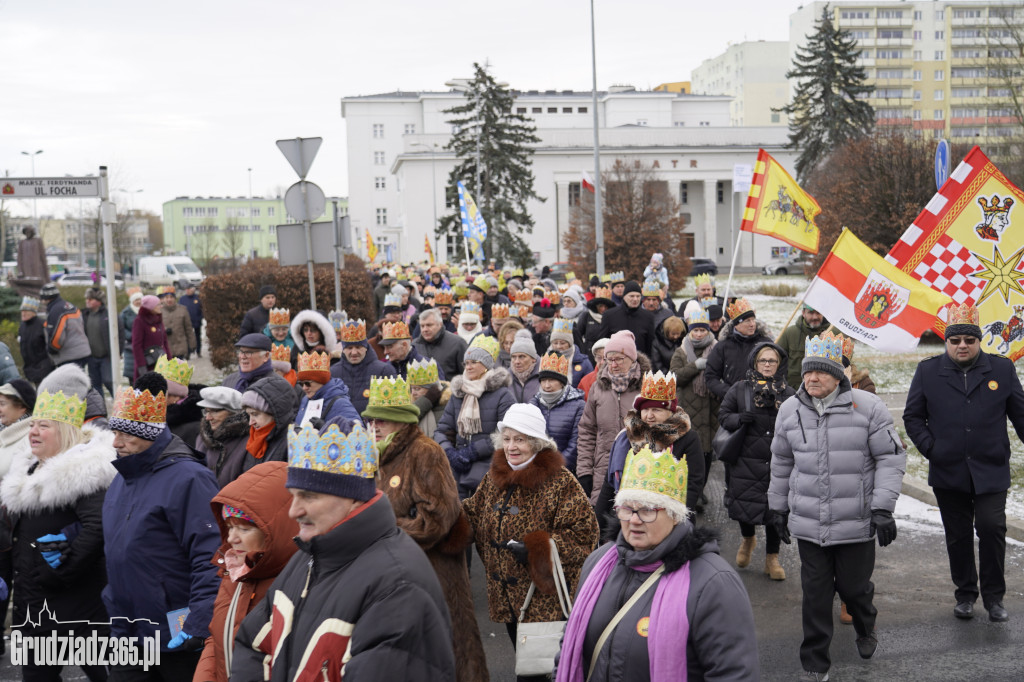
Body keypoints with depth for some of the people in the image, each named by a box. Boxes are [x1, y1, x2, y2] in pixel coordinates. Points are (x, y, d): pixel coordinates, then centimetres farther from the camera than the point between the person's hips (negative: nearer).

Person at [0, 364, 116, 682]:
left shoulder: (83, 473, -16)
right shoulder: (26, 469, 13)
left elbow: (96, 528, -27)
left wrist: (58, 573, -22)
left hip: (77, 604, -9)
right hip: (31, 603, 9)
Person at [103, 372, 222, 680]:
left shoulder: (187, 479, -16)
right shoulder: (122, 480, 9)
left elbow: (210, 559, -22)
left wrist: (197, 626, -25)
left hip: (178, 635, -7)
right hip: (127, 632, 7)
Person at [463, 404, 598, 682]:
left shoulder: (560, 481, -14)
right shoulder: (493, 477, 7)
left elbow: (584, 532, -18)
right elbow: (474, 515, 21)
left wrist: (536, 548, -25)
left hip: (544, 596, -6)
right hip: (505, 596, 6)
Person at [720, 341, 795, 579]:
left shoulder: (789, 393, 6)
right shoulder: (739, 389, 4)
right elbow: (723, 415, 5)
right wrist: (739, 419, -14)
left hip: (777, 463, 0)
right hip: (745, 460, 0)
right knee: (744, 504, 6)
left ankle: (772, 557, 20)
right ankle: (748, 539, 40)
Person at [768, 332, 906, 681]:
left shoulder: (868, 407, -7)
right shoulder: (790, 410, 4)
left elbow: (891, 458, -4)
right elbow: (781, 464, 16)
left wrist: (882, 507, -11)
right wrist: (777, 508, 18)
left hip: (857, 522, -2)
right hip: (808, 523, 2)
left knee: (854, 587, 11)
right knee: (815, 594, 5)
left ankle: (865, 629, 46)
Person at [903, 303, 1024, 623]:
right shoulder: (928, 371, 3)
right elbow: (913, 416, 8)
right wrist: (930, 448, -4)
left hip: (991, 471, -1)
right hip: (948, 472, 1)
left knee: (992, 527, -11)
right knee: (957, 535, 10)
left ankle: (994, 596, 8)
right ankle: (965, 594, 26)